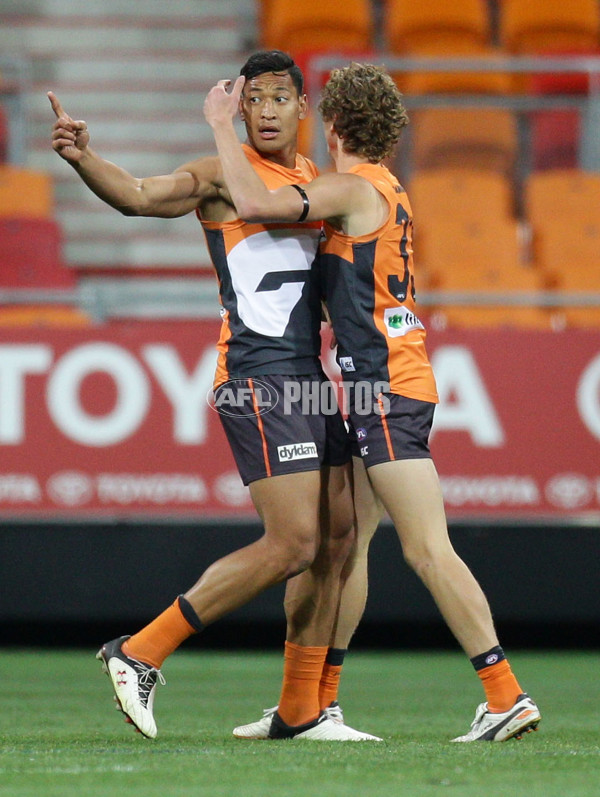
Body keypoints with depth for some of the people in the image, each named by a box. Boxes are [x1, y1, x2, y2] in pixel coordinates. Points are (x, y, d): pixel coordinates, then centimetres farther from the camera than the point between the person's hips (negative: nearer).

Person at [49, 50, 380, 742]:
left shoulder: (311, 178, 17)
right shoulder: (223, 176, -6)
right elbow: (139, 195, -22)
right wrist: (82, 157, -40)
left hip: (308, 374, 9)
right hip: (258, 376, -9)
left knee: (337, 538, 8)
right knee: (292, 544, -15)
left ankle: (301, 711, 16)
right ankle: (140, 653, -8)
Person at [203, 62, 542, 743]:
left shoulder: (354, 189, -11)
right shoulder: (387, 192, 19)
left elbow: (253, 204, -21)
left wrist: (221, 126, -10)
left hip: (385, 388, -10)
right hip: (391, 385, 10)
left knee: (428, 550, -13)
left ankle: (506, 695, -15)